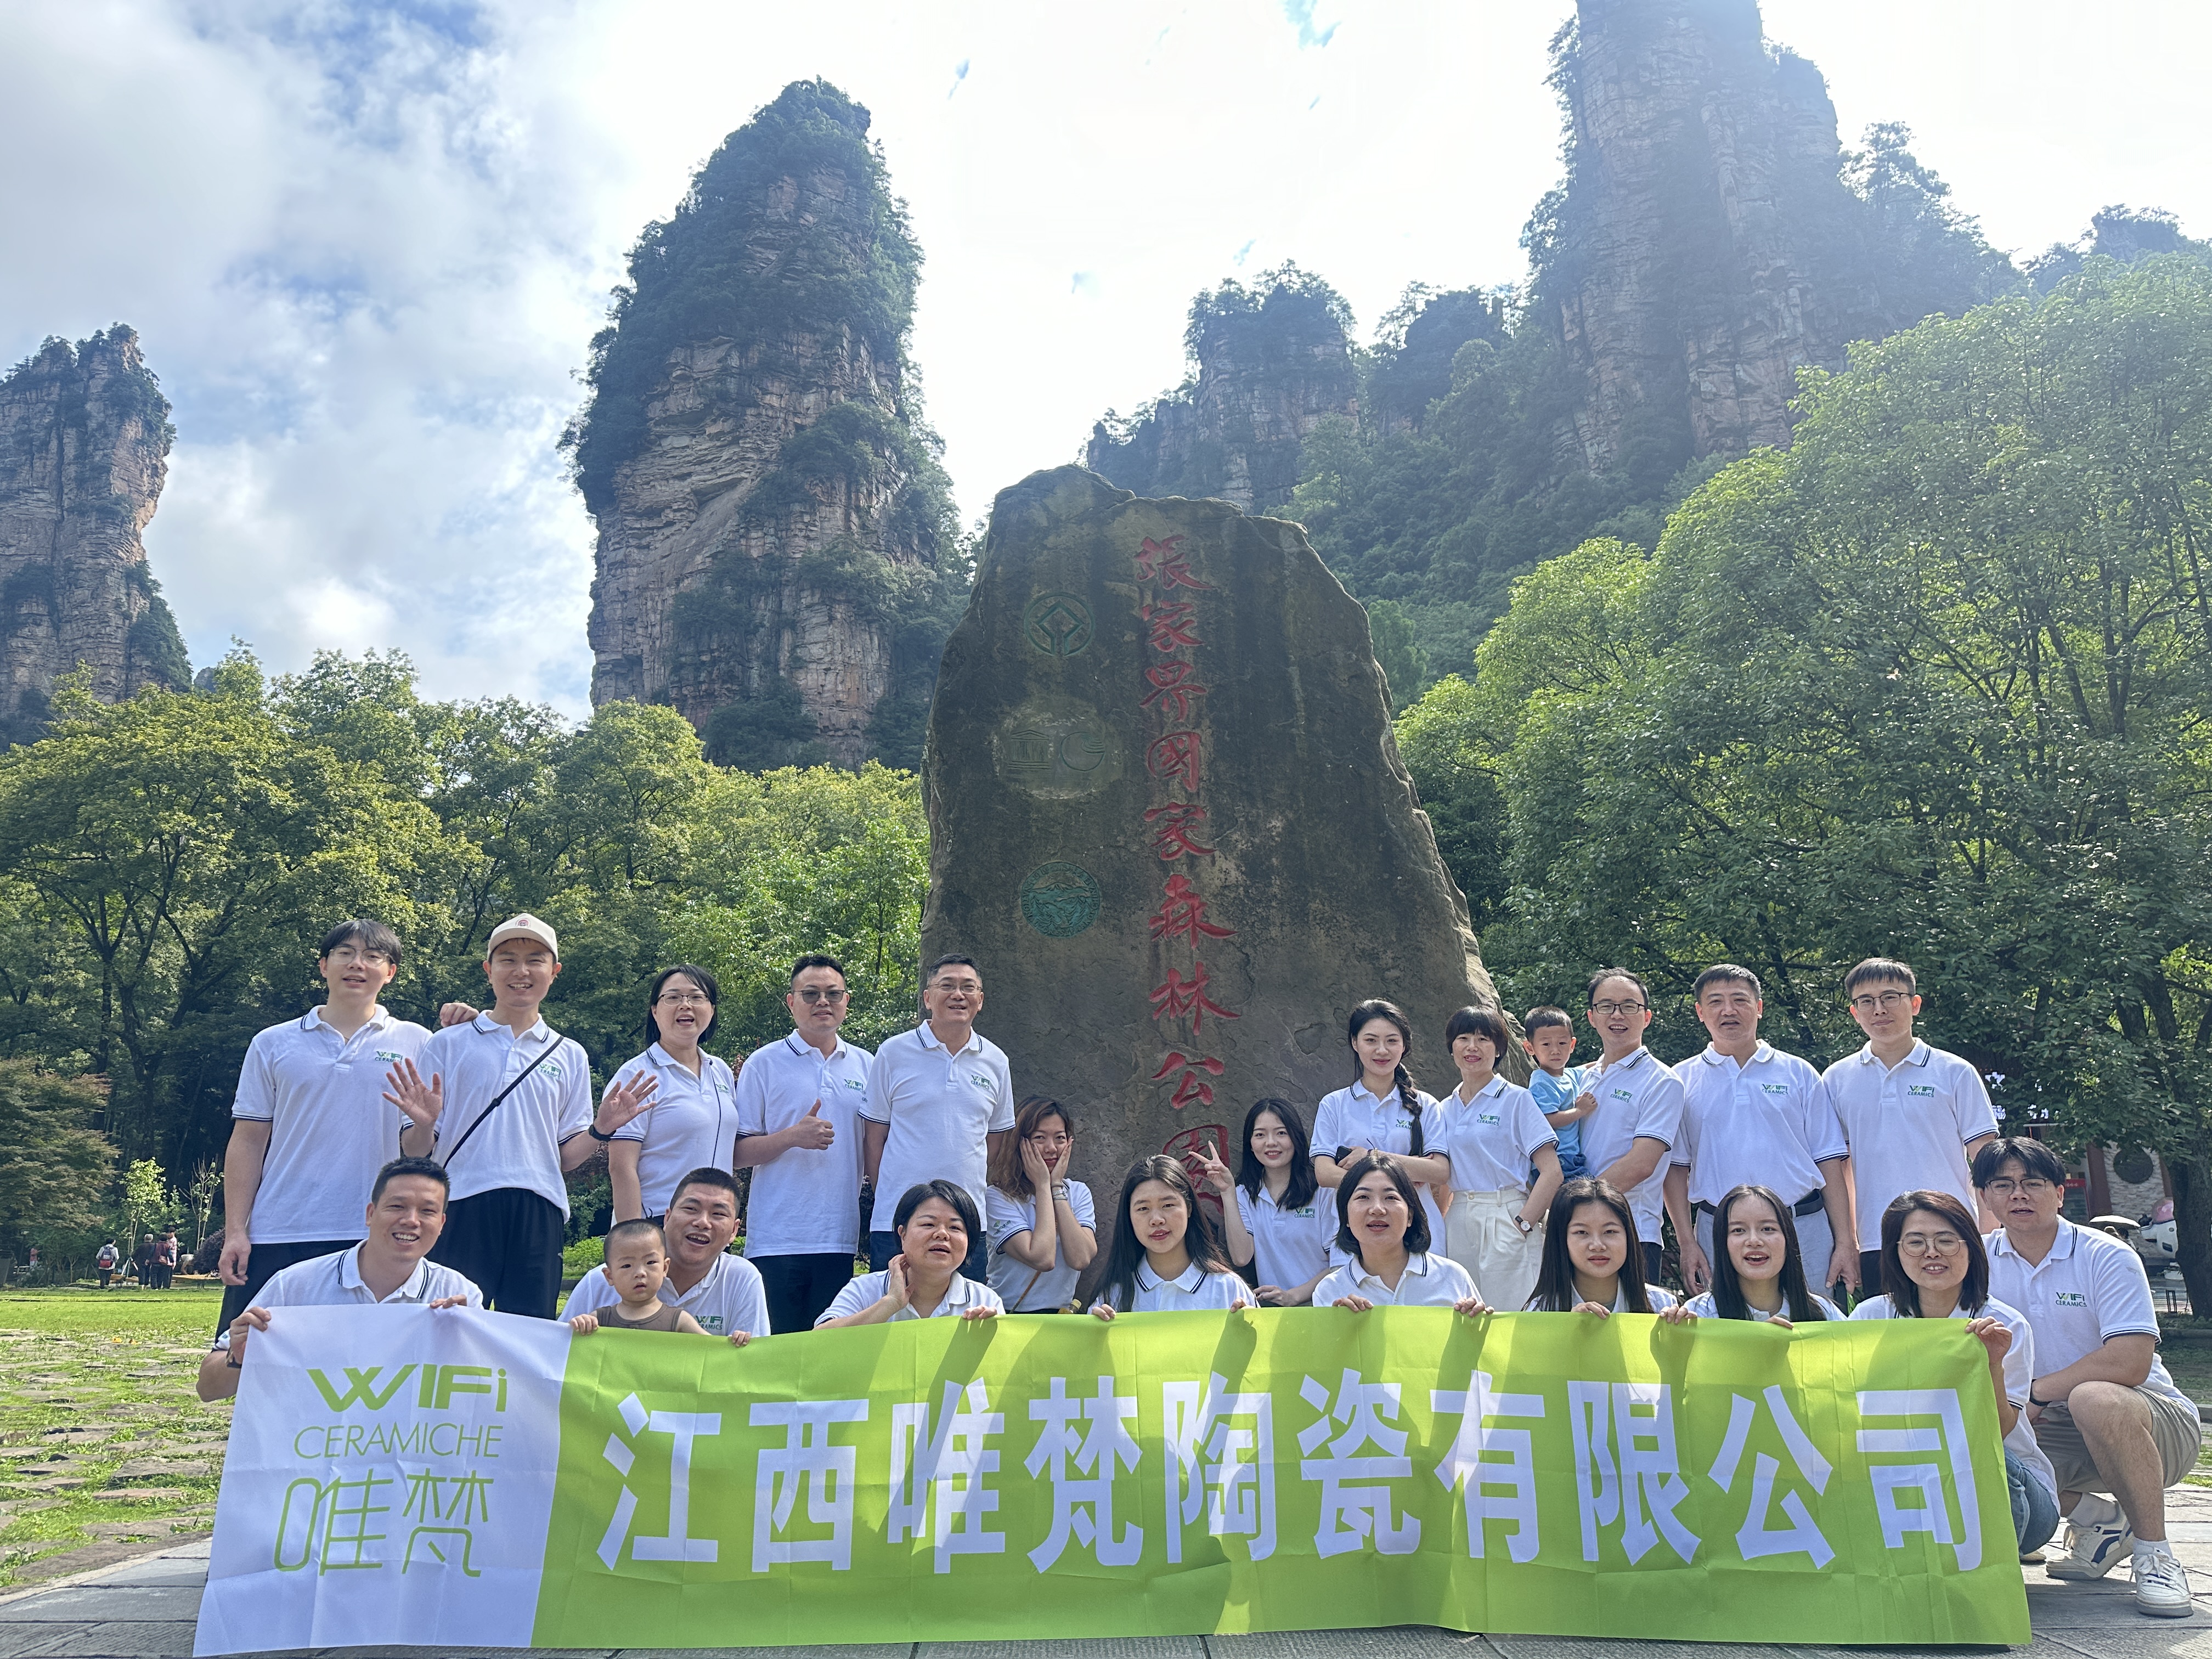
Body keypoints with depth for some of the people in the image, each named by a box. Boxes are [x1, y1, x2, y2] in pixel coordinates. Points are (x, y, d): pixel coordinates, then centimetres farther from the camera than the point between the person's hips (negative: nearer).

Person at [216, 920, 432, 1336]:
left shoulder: (416, 1044, 7)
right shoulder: (273, 1045, 11)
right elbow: (248, 1142, 10)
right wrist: (235, 1232, 3)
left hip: (376, 1240, -1)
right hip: (278, 1238, 1)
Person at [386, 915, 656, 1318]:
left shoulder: (570, 1057, 15)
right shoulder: (447, 1045, 9)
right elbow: (415, 1152, 7)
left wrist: (600, 1130, -4)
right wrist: (423, 1124, -14)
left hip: (538, 1212, 2)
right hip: (462, 1207, -2)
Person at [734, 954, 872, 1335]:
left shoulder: (866, 1066, 10)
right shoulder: (764, 1064, 0)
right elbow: (737, 1154, -2)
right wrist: (792, 1137, -17)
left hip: (839, 1236, 3)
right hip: (776, 1239, -3)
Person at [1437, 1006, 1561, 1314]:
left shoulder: (1516, 1099, -2)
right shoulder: (1445, 1109, 13)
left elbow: (1552, 1172, -9)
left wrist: (1523, 1225, -15)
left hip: (1506, 1221, -5)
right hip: (1458, 1225, 5)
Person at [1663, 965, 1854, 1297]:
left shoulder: (1799, 1074, 9)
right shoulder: (1683, 1081, 7)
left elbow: (1829, 1163, 6)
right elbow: (1675, 1167, 6)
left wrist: (1846, 1243, 0)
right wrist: (1687, 1243, -3)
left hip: (1804, 1232, 0)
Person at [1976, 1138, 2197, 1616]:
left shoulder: (2108, 1258, -12)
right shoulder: (1979, 1262, 1)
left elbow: (2130, 1363, -23)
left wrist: (2036, 1393, -19)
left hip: (2151, 1420, -5)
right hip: (2046, 1430, 5)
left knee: (2096, 1400, -38)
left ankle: (2155, 1554, -16)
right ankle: (2097, 1518, 6)